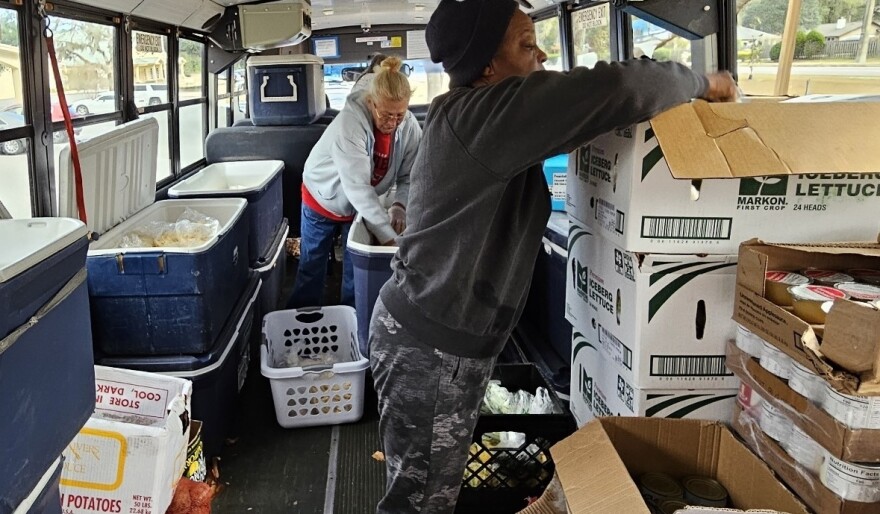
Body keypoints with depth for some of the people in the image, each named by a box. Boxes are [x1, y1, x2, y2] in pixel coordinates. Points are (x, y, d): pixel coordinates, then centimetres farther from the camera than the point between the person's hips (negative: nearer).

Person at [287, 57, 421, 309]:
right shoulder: (350, 122, -36)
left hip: (361, 206, 4)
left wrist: (400, 205, -34)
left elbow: (410, 177, -12)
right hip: (322, 200, -4)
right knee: (312, 269, 9)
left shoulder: (409, 127, -20)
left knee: (356, 270, 10)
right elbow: (357, 187, -40)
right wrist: (388, 236, -43)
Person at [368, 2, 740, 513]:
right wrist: (702, 82, -11)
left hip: (439, 335, 10)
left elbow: (571, 111, 23)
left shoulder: (473, 115, 10)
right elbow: (617, 87, -30)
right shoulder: (483, 112, -23)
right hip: (430, 347, -10)